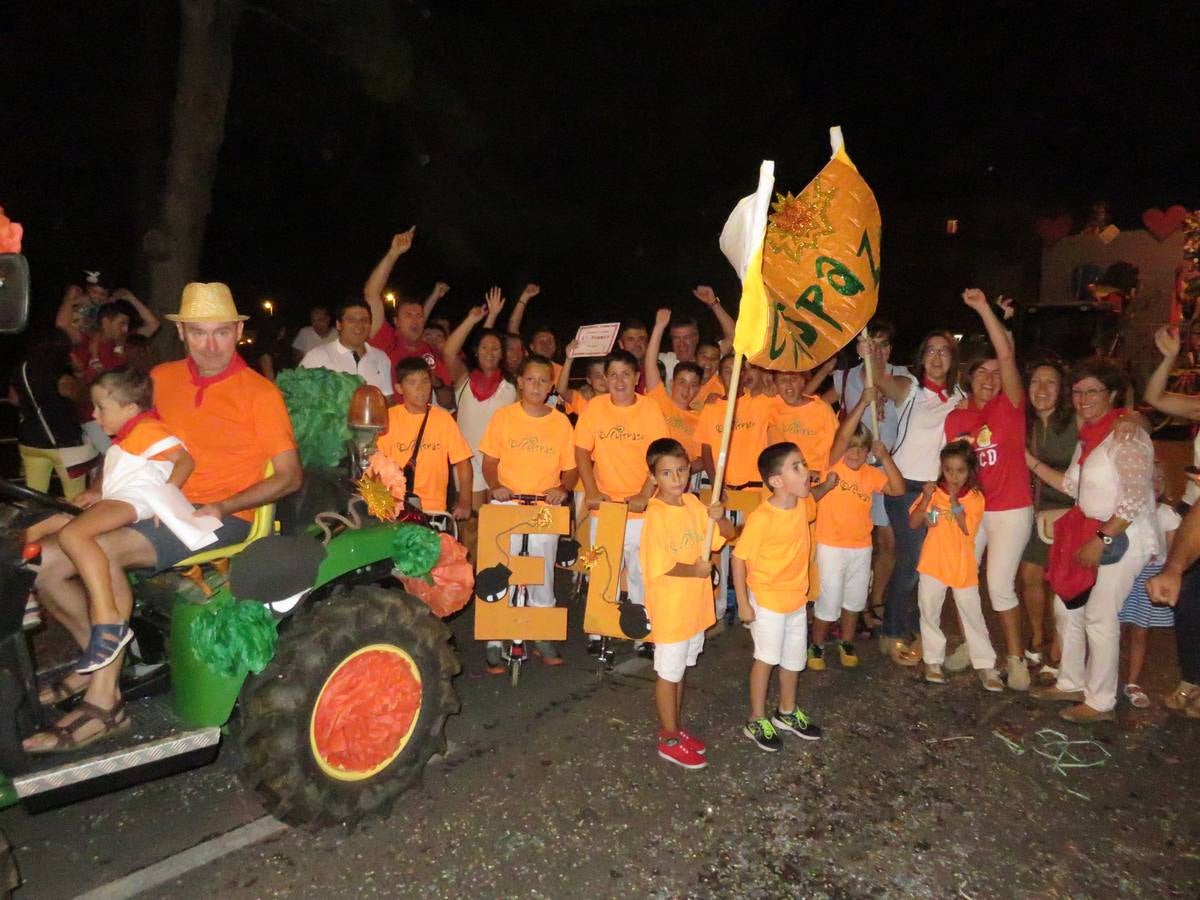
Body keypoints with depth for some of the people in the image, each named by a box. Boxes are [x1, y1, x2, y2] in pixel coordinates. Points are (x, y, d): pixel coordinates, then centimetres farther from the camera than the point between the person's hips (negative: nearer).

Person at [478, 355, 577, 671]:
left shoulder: (561, 422, 3)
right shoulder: (503, 416, 1)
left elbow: (570, 468, 8)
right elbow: (489, 461, 4)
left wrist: (563, 489, -12)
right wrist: (495, 486, -14)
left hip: (546, 509, 1)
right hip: (506, 507, -1)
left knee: (543, 575, 10)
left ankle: (542, 637, 25)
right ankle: (495, 642, 11)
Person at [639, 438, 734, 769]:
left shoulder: (692, 503, 1)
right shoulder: (655, 515, -20)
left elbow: (728, 534, 5)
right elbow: (658, 566, -25)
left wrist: (719, 518, -14)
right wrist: (694, 570, -15)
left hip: (695, 605, 7)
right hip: (669, 608, -7)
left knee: (680, 669, 21)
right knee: (668, 674, 8)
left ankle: (674, 727, 37)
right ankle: (669, 740, 23)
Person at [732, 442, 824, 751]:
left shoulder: (802, 505, -8)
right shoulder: (761, 518, -27)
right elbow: (739, 557, -20)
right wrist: (743, 603, -17)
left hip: (797, 598, 7)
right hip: (767, 600, -7)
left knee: (794, 656, 20)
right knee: (767, 657, 8)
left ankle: (787, 712, 42)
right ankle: (757, 720, 27)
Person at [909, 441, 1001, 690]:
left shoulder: (975, 498, -5)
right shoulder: (933, 491, -2)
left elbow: (968, 528, -17)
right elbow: (914, 523, -6)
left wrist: (955, 501, -23)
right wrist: (926, 499, -19)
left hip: (963, 566, -1)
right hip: (934, 563, 1)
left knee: (972, 614, 6)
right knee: (929, 611, 7)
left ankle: (985, 665, 16)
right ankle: (933, 661, 20)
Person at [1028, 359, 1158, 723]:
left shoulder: (1127, 435, -16)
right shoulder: (1088, 434, 11)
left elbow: (1136, 499, -21)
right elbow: (1073, 485, 13)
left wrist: (1101, 540, -21)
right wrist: (1030, 461, 10)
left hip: (1121, 538, -9)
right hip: (1088, 531, 9)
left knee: (1099, 618, -1)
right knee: (1066, 607, 15)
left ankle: (1100, 702, 14)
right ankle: (1071, 684, 30)